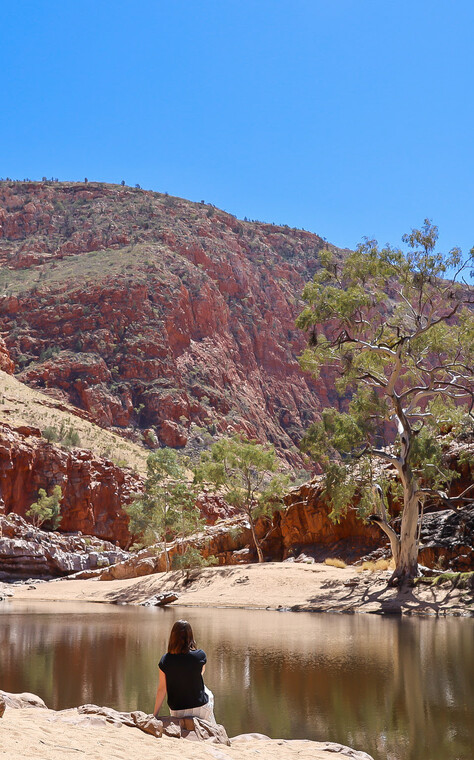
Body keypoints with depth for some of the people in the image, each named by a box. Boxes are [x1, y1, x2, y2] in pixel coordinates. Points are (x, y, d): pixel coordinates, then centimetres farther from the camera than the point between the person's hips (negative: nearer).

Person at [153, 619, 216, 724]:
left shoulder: (165, 660, -14)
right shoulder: (200, 655, -17)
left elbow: (161, 689, -8)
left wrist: (155, 715, 0)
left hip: (177, 712, 1)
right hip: (200, 709, -1)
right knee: (209, 695, 34)